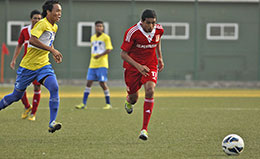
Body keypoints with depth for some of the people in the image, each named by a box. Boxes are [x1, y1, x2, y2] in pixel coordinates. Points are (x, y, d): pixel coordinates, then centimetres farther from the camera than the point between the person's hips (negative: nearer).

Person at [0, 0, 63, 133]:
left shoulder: (54, 27, 11)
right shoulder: (42, 24, -16)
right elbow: (32, 40, -32)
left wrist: (54, 55, 15)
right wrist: (52, 50, -33)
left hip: (43, 65, 6)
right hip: (28, 66, -6)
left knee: (54, 88, -21)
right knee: (16, 96, 7)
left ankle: (52, 123, -24)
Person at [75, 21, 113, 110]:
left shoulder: (106, 37, -2)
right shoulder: (92, 38, 17)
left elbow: (109, 49, -10)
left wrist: (100, 55, -22)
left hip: (102, 65, -6)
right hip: (92, 65, 6)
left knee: (102, 83, -9)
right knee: (89, 82, 0)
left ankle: (108, 104, 1)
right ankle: (84, 103, 1)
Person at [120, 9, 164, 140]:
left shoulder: (159, 30, -9)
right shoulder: (132, 32, -23)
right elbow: (123, 54, -18)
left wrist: (160, 58, 14)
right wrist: (138, 66, -29)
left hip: (150, 65, 2)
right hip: (132, 65, -2)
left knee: (150, 91, -22)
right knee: (133, 97, 7)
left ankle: (144, 129, -20)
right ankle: (129, 102, 52)